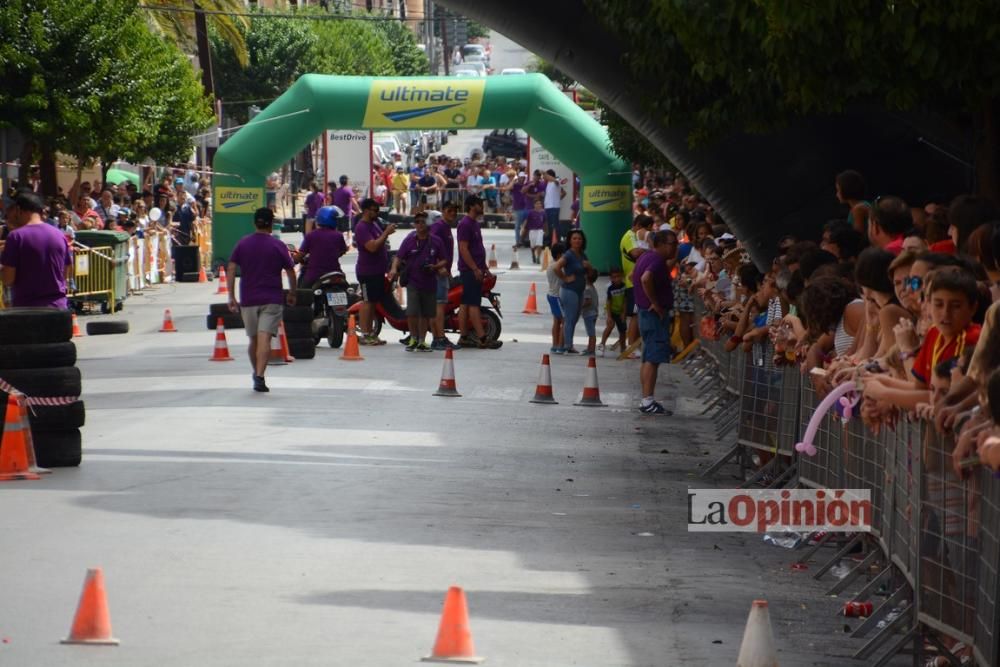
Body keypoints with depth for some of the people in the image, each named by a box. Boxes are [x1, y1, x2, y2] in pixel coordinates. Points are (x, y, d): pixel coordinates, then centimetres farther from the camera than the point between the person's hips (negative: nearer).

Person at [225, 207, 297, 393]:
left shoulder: (243, 244, 5)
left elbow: (231, 270, -1)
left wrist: (232, 297, 1)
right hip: (272, 300, -3)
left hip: (248, 300, 3)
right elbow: (290, 271, 1)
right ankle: (260, 376, -24)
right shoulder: (277, 246, -2)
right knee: (264, 339, -11)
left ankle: (256, 373, 31)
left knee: (253, 340, 17)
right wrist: (292, 294, 17)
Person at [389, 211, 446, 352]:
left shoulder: (436, 241, 3)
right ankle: (413, 338, 8)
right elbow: (399, 257, -1)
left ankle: (422, 341, 22)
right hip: (413, 282, -2)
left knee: (426, 314, 8)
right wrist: (394, 269, -20)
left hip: (429, 282, 2)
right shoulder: (409, 240, 0)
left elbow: (443, 260, 9)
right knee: (412, 312, -12)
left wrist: (435, 267, -12)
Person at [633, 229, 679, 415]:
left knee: (648, 358, 13)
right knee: (653, 359, -11)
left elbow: (634, 277, 29)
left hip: (645, 313, 10)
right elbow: (646, 279, -34)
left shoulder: (646, 257, 14)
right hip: (656, 315, -10)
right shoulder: (657, 260, -17)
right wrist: (655, 303, -24)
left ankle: (646, 400, 17)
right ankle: (648, 401, -14)